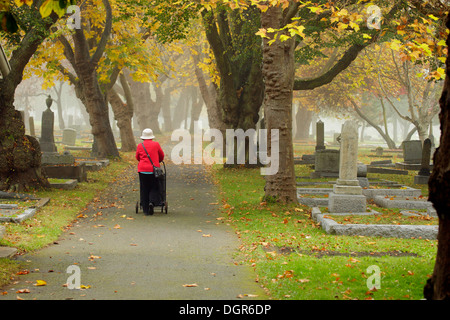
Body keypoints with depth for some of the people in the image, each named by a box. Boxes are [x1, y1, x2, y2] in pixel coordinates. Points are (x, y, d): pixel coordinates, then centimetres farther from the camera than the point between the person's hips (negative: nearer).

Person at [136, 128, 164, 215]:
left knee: (144, 189, 7)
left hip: (142, 170, 1)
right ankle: (152, 202, -17)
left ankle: (146, 210, 5)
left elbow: (137, 157, 15)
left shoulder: (140, 146, 2)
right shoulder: (156, 144, 0)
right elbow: (162, 156, 12)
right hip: (154, 169, -1)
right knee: (154, 188, 10)